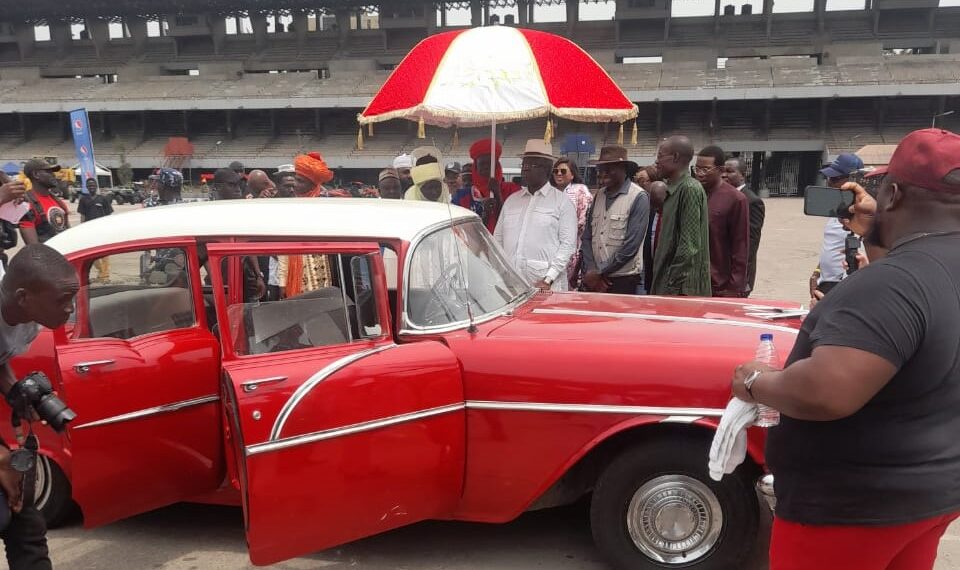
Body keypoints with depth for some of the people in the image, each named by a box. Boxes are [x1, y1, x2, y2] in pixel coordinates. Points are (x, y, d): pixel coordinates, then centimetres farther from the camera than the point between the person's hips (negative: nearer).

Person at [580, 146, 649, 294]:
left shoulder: (639, 197, -10)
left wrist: (600, 272, -10)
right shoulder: (599, 195, 7)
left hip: (623, 280, -5)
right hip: (594, 278, 5)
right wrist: (590, 270, -6)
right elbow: (586, 237, 7)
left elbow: (631, 246, -14)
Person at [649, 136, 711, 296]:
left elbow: (689, 246, -18)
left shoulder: (690, 189, -13)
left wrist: (673, 286, -19)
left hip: (681, 288, -9)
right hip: (666, 285, 9)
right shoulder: (672, 190, 15)